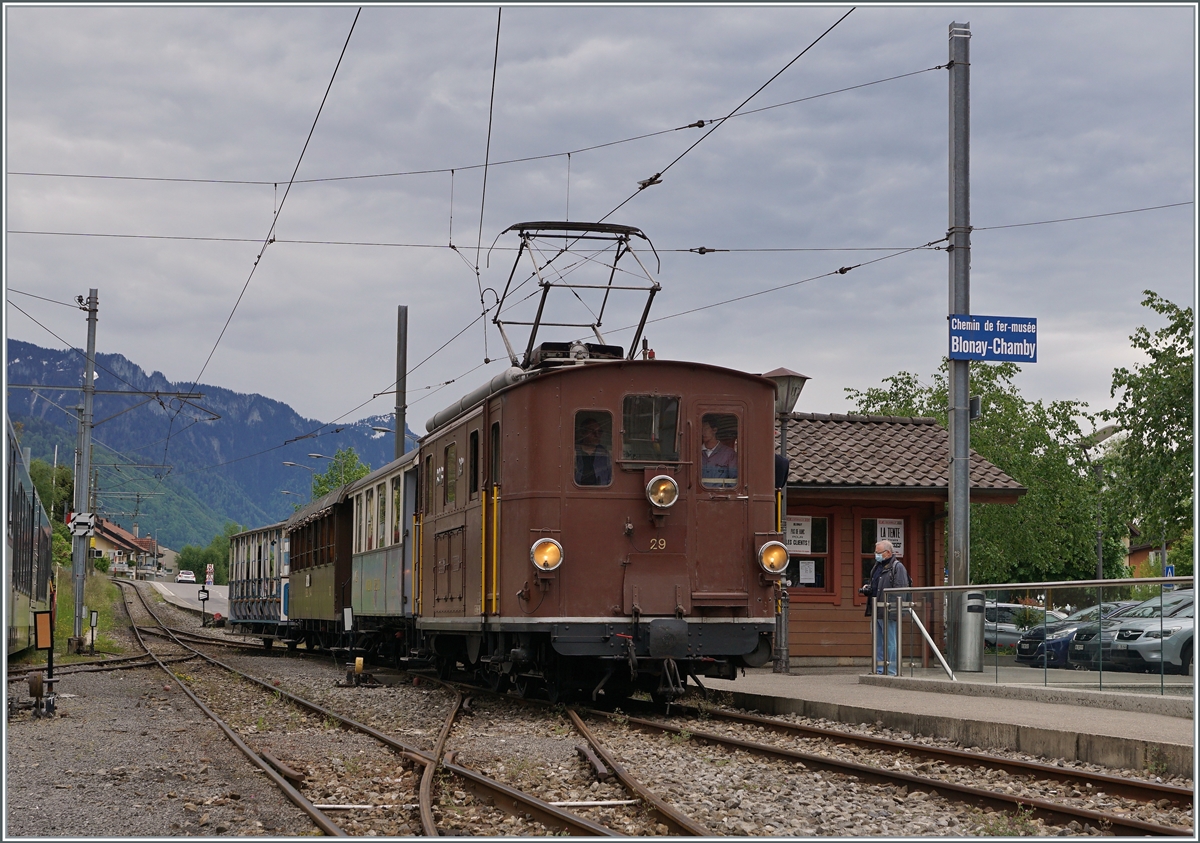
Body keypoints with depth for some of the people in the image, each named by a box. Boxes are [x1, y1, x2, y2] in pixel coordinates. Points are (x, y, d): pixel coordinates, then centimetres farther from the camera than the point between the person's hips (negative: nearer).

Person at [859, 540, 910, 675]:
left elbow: (900, 591, -14)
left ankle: (891, 671, -2)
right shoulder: (878, 566, 20)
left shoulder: (897, 567, -7)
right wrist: (867, 588, 9)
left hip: (889, 613, -9)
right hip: (877, 612, 9)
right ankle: (879, 670, 17)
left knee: (890, 642, -5)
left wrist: (897, 610, -21)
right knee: (878, 642, 11)